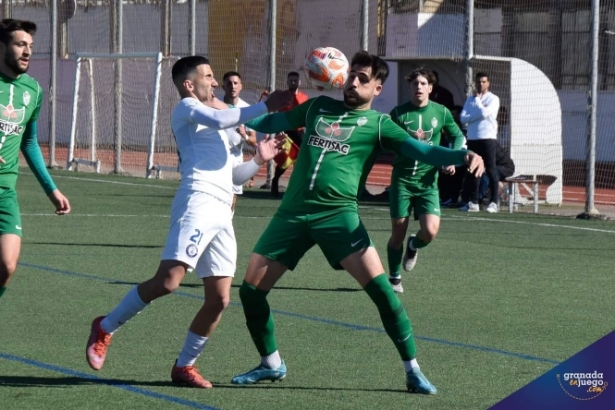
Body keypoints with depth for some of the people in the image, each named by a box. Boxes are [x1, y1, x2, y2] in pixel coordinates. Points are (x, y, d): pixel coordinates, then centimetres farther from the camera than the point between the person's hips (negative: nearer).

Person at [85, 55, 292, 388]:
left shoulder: (212, 126, 32)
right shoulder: (186, 108, 6)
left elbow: (230, 176, 35)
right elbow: (221, 119, -15)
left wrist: (258, 160, 20)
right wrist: (266, 107, -13)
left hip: (222, 213, 9)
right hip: (197, 204, -9)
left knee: (219, 299, 2)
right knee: (168, 281, -19)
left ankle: (184, 366, 13)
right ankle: (105, 328, -3)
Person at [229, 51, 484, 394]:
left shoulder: (378, 123, 4)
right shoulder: (318, 107, 16)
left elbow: (419, 149, -7)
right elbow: (275, 122, 27)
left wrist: (463, 156, -23)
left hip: (338, 214, -4)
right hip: (293, 212, 4)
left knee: (380, 288, -18)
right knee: (251, 289, 1)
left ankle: (413, 371, -6)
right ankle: (271, 364, 22)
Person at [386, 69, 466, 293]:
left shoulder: (441, 112, 2)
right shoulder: (399, 113, -2)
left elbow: (458, 137, 15)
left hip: (427, 181, 1)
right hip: (402, 180, -1)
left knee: (430, 231, -14)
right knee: (398, 232, 2)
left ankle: (413, 246, 22)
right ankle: (394, 278, 22)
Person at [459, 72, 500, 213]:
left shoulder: (493, 99, 1)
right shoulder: (470, 99, 14)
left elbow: (484, 112, -16)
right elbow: (463, 118, 3)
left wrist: (477, 99, -1)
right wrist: (479, 114, -9)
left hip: (487, 138, -5)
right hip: (472, 138, 5)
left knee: (490, 169, -6)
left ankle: (494, 202, -6)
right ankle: (473, 202, 9)